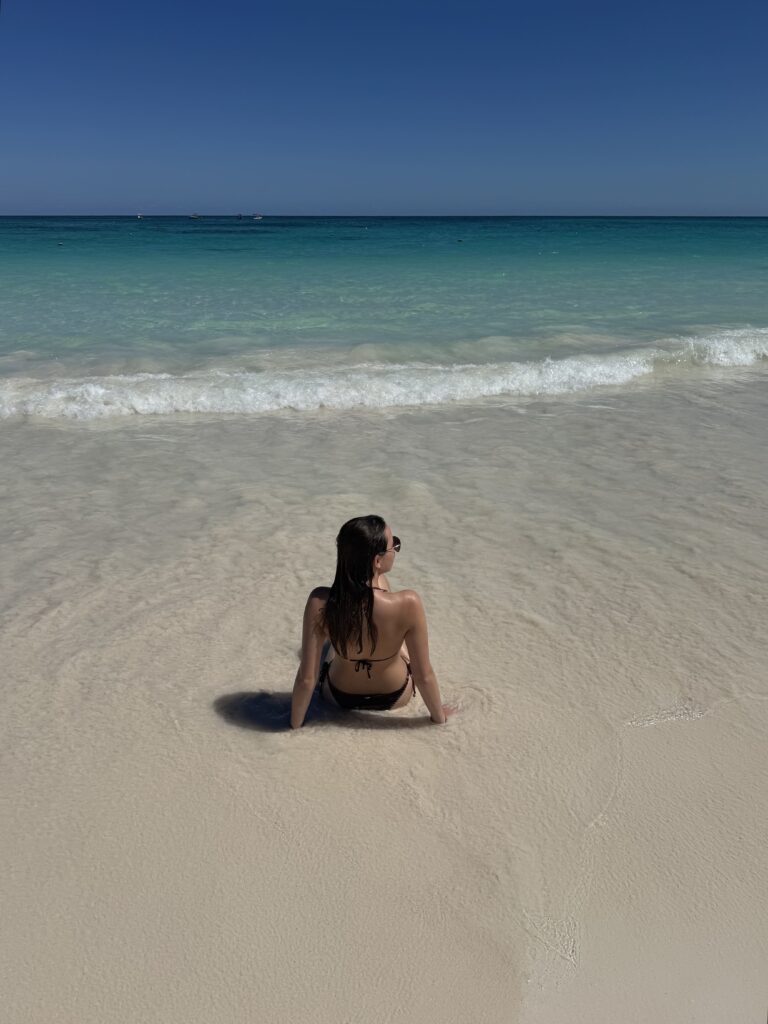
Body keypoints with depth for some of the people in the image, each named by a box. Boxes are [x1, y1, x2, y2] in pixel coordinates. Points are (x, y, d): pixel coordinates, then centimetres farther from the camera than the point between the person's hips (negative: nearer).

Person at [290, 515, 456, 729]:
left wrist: (295, 724, -7)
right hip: (395, 697, 0)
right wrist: (439, 716, -4)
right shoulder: (407, 604, -37)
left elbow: (306, 679, -25)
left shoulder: (320, 603, -33)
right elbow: (424, 677, -24)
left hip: (338, 696, 1)